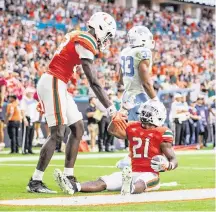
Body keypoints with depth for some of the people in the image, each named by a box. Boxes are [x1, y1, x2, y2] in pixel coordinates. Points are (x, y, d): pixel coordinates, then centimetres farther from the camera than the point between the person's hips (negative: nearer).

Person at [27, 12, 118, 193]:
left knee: (78, 129, 11)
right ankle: (35, 182, -8)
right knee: (57, 134, -11)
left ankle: (68, 178, 12)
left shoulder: (77, 37, 15)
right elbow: (93, 82, -15)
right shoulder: (85, 42, -14)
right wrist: (110, 108, -12)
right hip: (53, 84, -10)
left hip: (56, 85, 10)